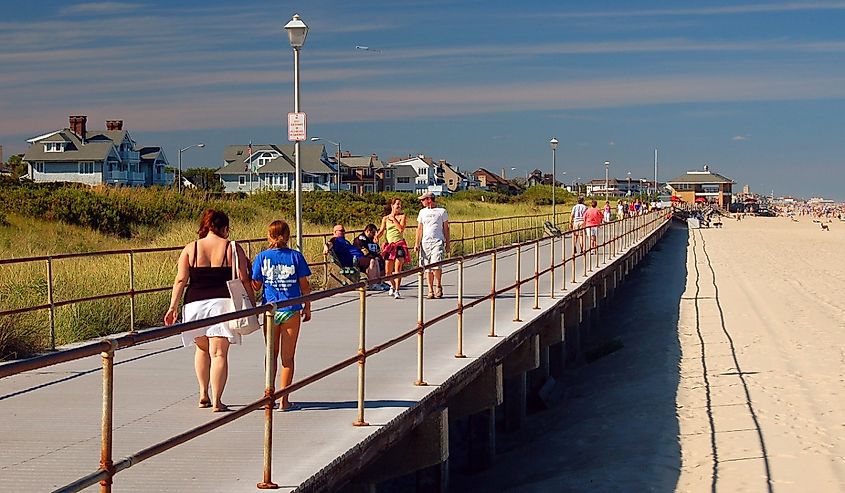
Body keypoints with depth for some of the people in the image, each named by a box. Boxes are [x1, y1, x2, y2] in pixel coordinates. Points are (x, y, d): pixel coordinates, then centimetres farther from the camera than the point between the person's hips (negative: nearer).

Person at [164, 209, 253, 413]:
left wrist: (173, 306, 1)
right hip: (223, 303, -2)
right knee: (219, 353, -1)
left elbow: (181, 280, -1)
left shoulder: (190, 249, 5)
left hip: (196, 304, 2)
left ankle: (203, 394, 21)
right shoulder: (233, 248, 2)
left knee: (202, 349, 22)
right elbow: (243, 280, -2)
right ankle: (217, 401, -6)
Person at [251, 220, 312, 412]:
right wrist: (307, 307, 9)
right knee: (287, 357, 5)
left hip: (270, 310, 1)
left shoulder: (263, 257, -3)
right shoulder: (295, 256, -4)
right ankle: (284, 401, 3)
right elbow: (304, 286, -2)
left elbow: (256, 285, -1)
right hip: (291, 310, -1)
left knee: (271, 355, 17)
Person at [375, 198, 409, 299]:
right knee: (388, 272, 4)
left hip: (399, 244, -2)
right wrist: (377, 236, -15)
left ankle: (397, 291, -13)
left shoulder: (402, 216, 5)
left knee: (398, 268, -15)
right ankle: (392, 285, 33)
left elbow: (401, 229, -8)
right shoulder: (385, 218, 11)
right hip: (389, 245, 2)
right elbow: (381, 230, 6)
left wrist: (394, 218, -7)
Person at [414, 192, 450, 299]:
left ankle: (438, 286, 4)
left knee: (436, 265, -16)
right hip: (425, 242, 3)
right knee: (427, 268, 0)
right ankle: (430, 291, 5)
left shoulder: (442, 211, 6)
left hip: (438, 242, -3)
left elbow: (446, 228, 9)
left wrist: (447, 244, 6)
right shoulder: (422, 212, 15)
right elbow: (419, 229, 14)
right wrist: (417, 243, 5)